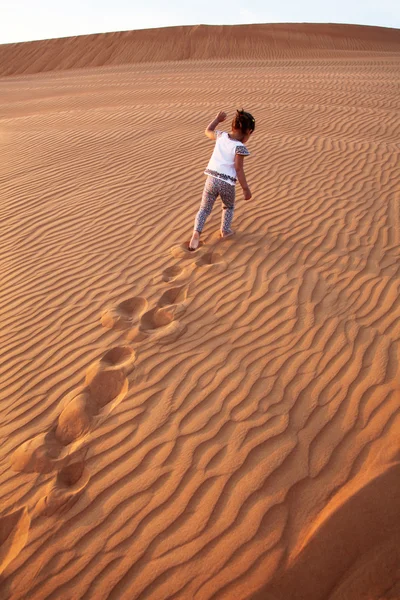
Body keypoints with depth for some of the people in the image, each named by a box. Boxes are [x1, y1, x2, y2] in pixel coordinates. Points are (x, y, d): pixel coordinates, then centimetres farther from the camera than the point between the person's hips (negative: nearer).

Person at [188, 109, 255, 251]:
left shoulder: (221, 136, 4)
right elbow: (239, 170, -14)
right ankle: (225, 230, 28)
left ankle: (196, 233, -8)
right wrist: (246, 189, -9)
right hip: (227, 183, -3)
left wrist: (217, 119, 36)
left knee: (204, 209, 10)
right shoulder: (239, 147, -11)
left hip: (211, 179, 4)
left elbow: (208, 131, 25)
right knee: (228, 207, 27)